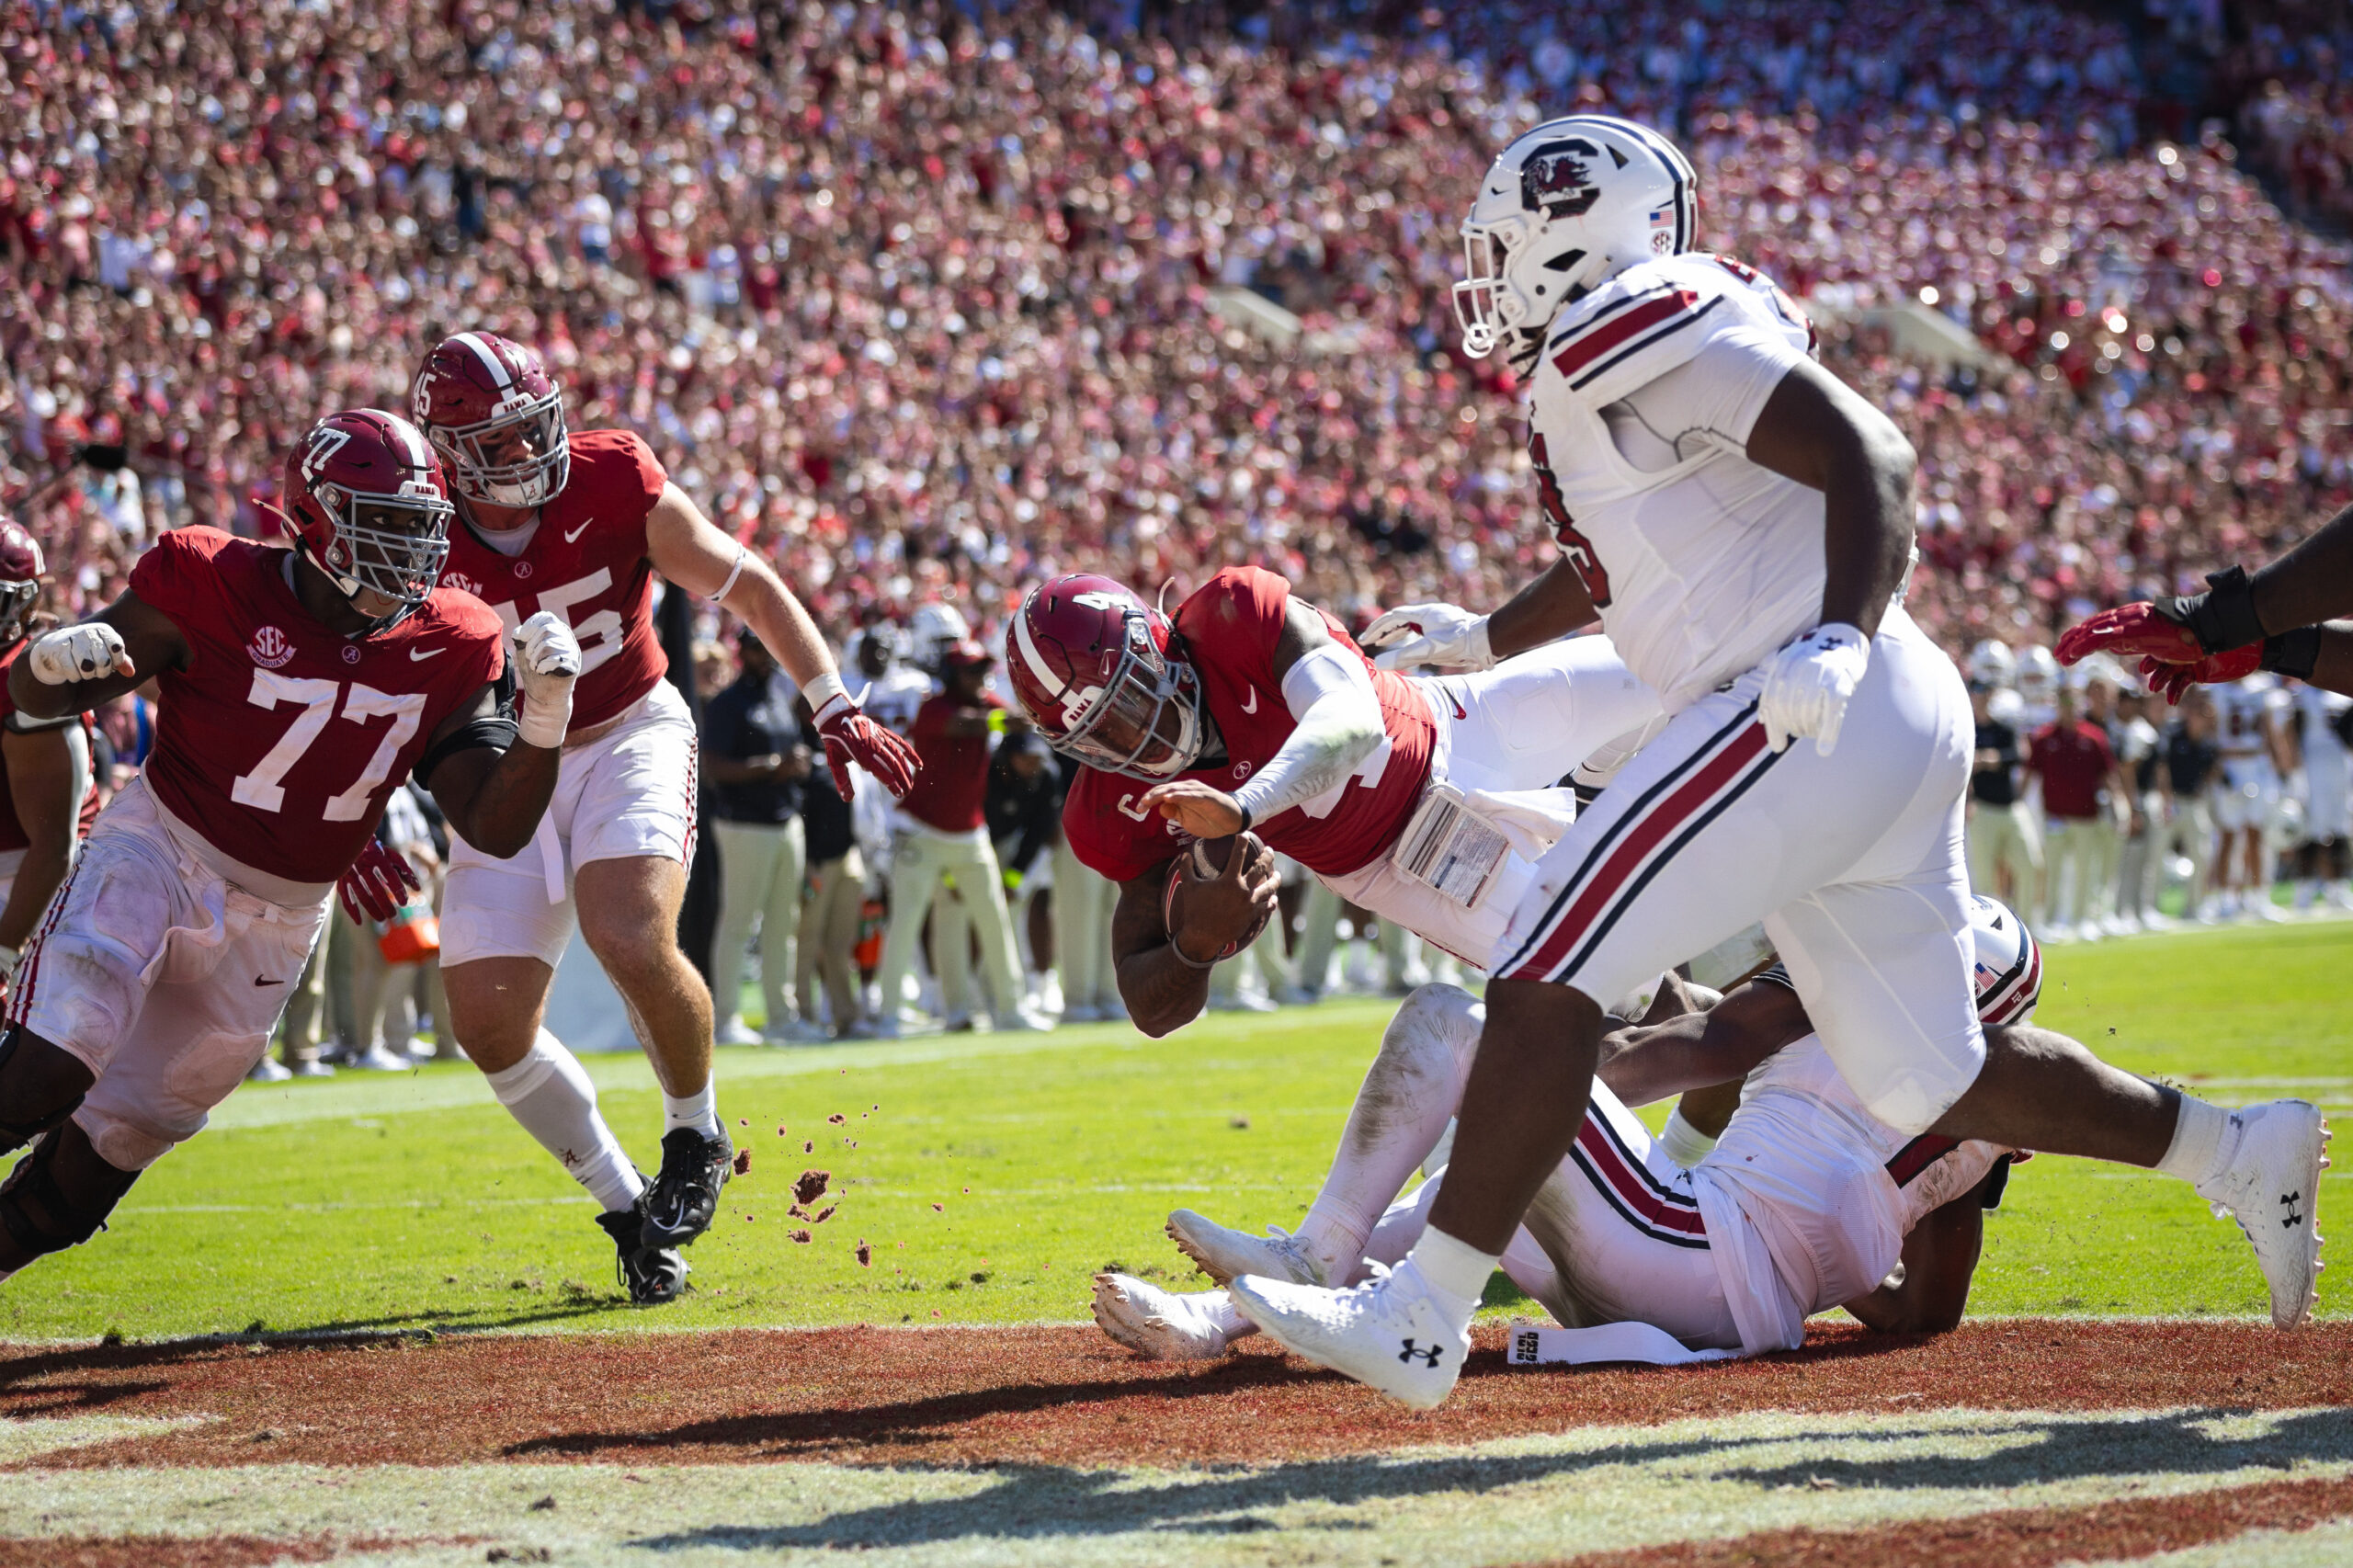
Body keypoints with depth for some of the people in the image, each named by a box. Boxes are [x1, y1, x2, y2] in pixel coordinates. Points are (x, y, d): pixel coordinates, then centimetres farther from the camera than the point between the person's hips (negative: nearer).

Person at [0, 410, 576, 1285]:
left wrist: (547, 708, -23)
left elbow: (497, 828, -7)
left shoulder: (446, 651, -4)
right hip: (157, 858, -4)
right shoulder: (218, 589, -15)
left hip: (275, 924, 4)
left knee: (122, 1139, 7)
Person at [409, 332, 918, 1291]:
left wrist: (836, 708, -15)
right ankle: (626, 1204, 11)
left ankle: (696, 1137, 3)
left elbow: (750, 589, -8)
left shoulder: (613, 487, -16)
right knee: (487, 1019, -10)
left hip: (630, 740, -2)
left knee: (633, 944, -28)